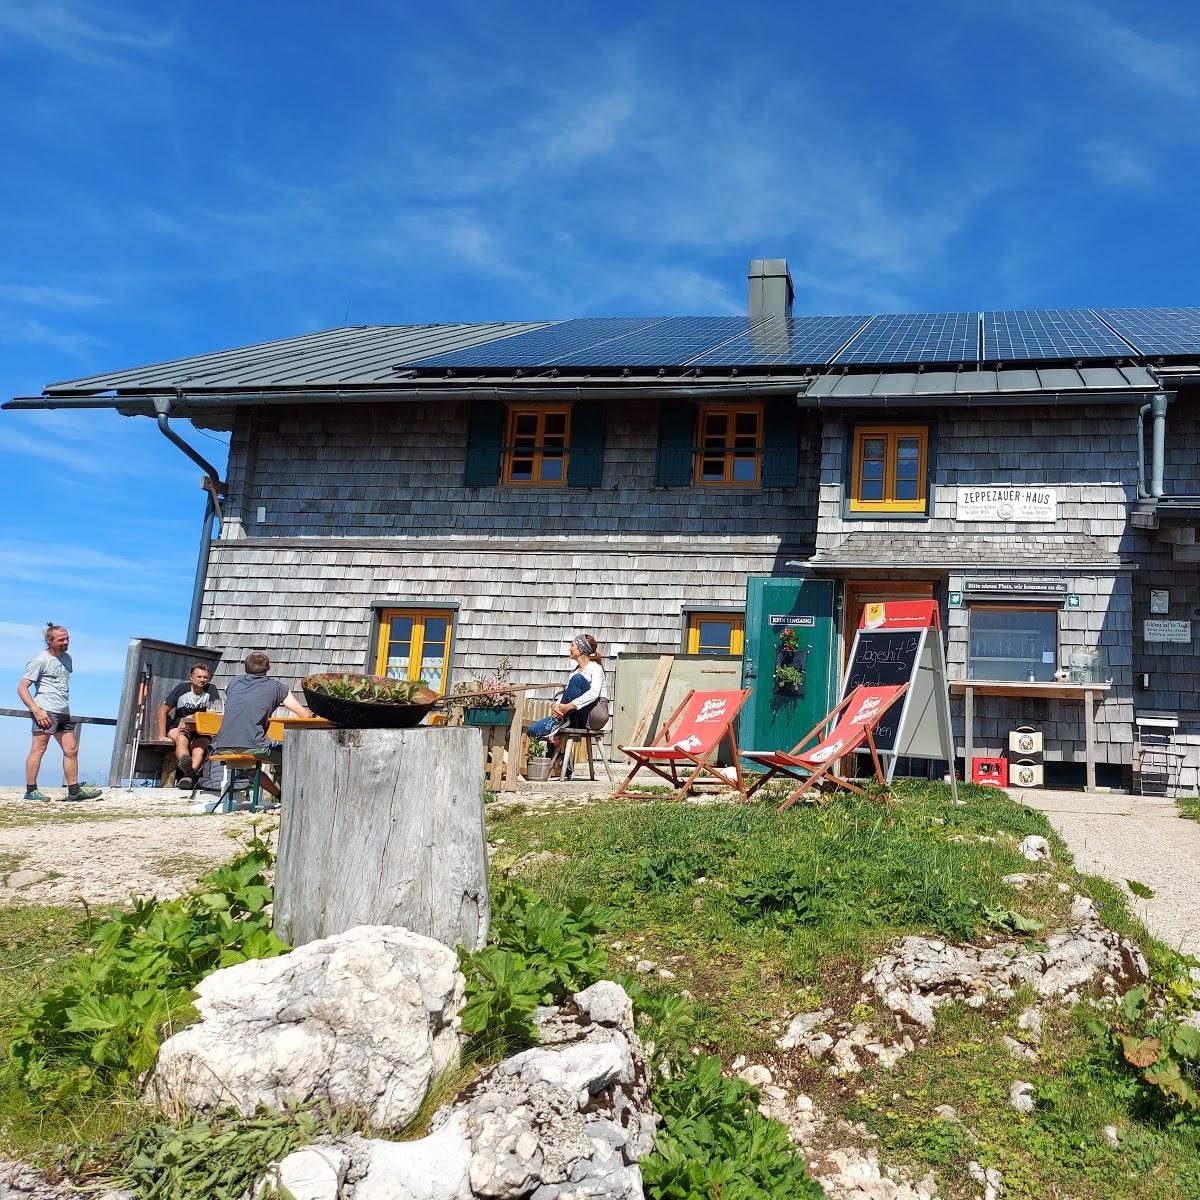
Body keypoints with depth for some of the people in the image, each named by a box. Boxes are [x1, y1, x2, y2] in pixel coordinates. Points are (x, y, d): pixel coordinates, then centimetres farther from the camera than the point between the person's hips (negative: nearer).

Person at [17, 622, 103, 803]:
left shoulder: (67, 658, 16)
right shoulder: (39, 661, -6)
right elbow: (22, 688, -10)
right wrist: (36, 710, -19)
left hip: (64, 713, 8)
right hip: (45, 711, -8)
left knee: (71, 750, 6)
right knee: (39, 748, -6)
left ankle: (74, 791, 9)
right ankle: (31, 790, -2)